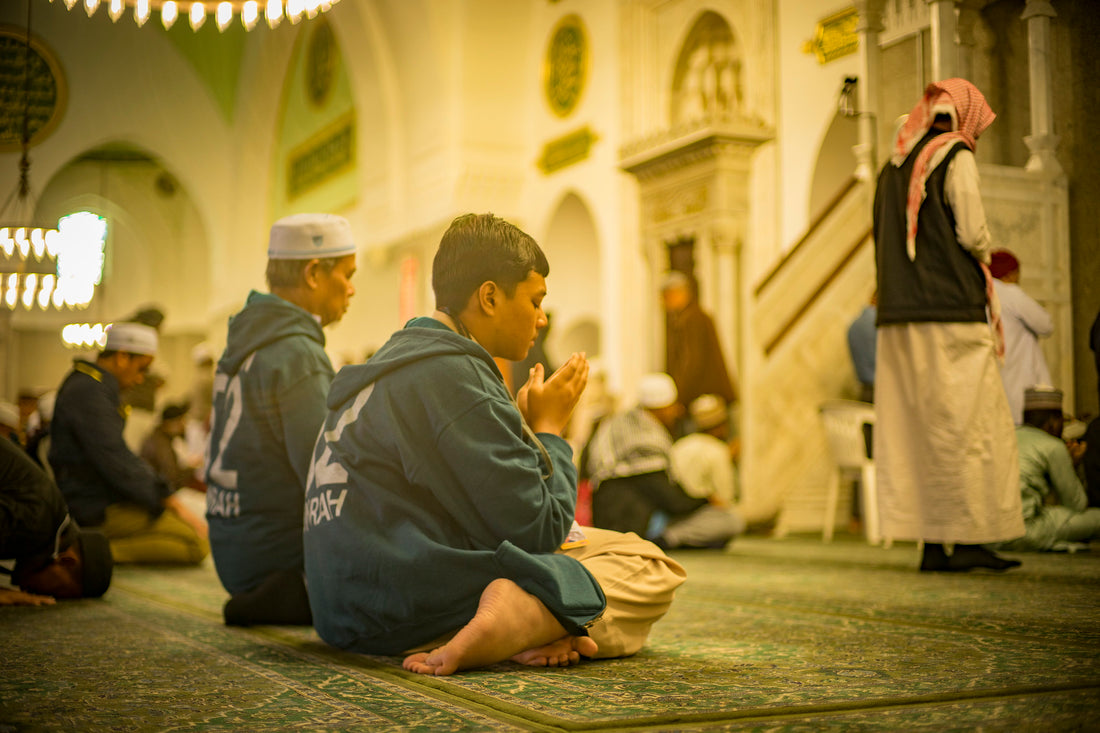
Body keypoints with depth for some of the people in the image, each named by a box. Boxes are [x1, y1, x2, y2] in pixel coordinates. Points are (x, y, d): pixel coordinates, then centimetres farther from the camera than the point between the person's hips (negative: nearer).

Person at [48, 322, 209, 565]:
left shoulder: (90, 387, 16)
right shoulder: (89, 392, -17)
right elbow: (116, 462, -22)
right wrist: (172, 503, -18)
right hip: (97, 509, -11)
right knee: (199, 544, -17)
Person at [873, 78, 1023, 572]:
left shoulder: (894, 166, 18)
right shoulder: (955, 156, -3)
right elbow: (973, 234, -11)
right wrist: (983, 254, 9)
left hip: (899, 313, 7)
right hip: (949, 311, -7)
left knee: (916, 425, 5)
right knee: (968, 422, -3)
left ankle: (931, 543, 6)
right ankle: (968, 539, -3)